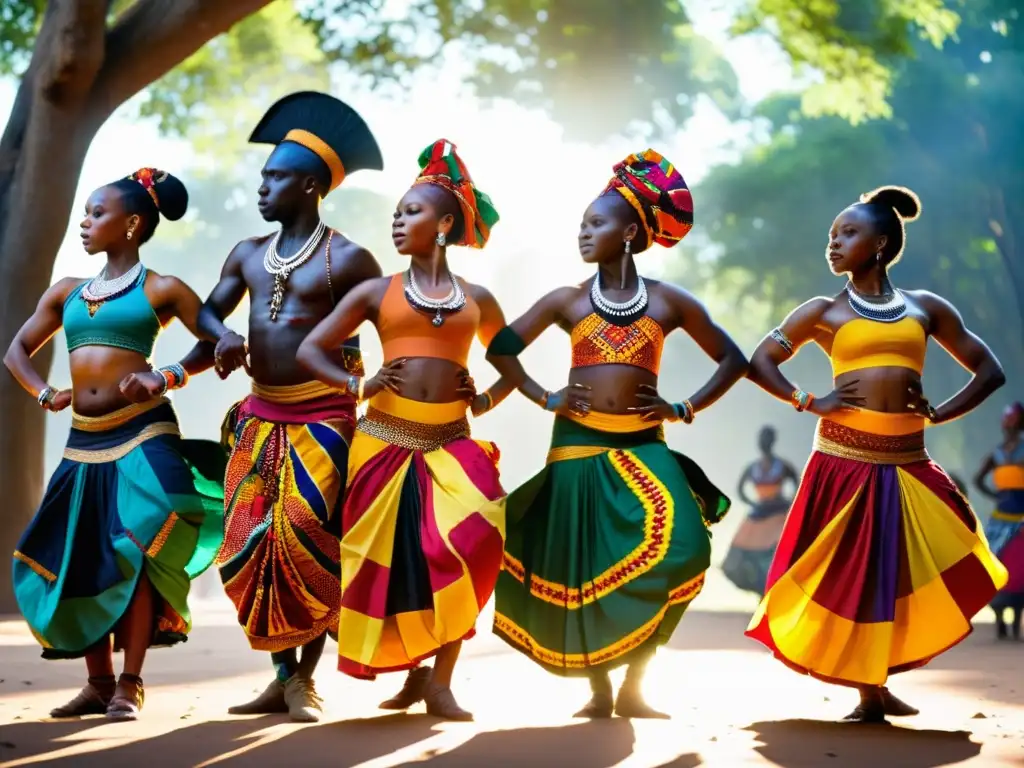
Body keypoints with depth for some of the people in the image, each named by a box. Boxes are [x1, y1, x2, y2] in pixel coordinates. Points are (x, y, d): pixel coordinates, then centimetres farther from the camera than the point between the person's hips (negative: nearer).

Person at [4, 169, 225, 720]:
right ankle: (100, 683, 16)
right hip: (84, 441, 6)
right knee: (79, 561, 5)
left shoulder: (160, 289, 1)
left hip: (142, 436, -6)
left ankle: (129, 685, -2)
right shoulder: (66, 292, 15)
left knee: (135, 554, -9)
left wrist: (168, 378, -13)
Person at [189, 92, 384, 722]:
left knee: (308, 546, -10)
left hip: (323, 418, -6)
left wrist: (361, 364, -19)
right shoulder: (248, 256, 12)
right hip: (260, 417, 6)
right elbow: (207, 312, 13)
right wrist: (223, 333, -8)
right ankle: (283, 676, 8)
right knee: (251, 549, 2)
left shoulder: (346, 258, -6)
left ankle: (307, 676, 0)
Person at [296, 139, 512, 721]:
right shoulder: (376, 292, 9)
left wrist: (485, 401, 8)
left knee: (470, 541, -20)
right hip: (386, 443, 0)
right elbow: (311, 350, 9)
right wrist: (358, 386, -6)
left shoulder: (477, 299, 13)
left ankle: (440, 679, -7)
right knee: (388, 563, -3)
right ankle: (412, 670, 21)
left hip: (451, 444, 0)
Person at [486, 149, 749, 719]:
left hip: (642, 449, -1)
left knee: (676, 549, -19)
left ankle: (633, 685, -3)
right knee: (582, 572, 1)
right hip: (578, 448, 1)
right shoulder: (566, 301, 5)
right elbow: (499, 349, 9)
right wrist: (546, 399, -1)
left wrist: (685, 410, 1)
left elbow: (733, 360, 11)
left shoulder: (669, 302, 3)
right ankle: (599, 691, 19)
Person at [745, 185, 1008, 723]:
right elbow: (760, 362, 9)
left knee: (913, 575, -5)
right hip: (843, 462, -2)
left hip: (908, 467, 2)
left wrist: (938, 413, 3)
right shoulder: (824, 312, 7)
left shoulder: (926, 309, 10)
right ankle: (871, 696, 12)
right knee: (848, 576, -1)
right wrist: (808, 402, -3)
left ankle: (878, 685, 12)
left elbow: (989, 370, 15)